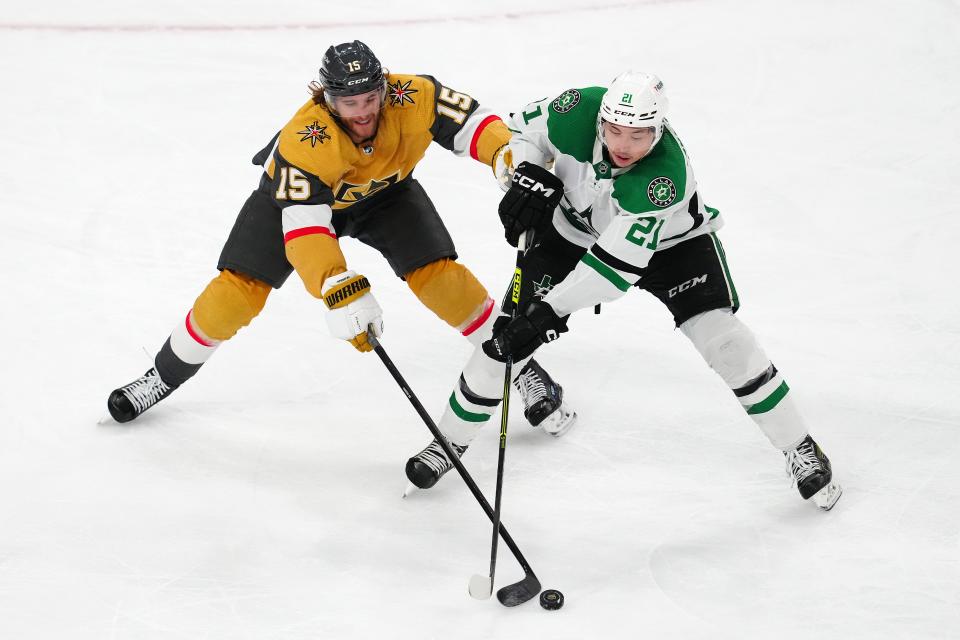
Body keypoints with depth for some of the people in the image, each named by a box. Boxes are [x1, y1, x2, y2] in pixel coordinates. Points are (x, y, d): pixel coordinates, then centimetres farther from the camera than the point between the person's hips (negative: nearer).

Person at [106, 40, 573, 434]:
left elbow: (470, 120, -27)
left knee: (438, 275, -14)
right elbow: (303, 226, -48)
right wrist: (339, 289, -60)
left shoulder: (413, 98, -35)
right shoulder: (302, 141, -42)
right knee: (239, 289, -10)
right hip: (296, 190, -2)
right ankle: (166, 373, 12)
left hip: (385, 191, 2)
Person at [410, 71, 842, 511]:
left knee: (718, 333, -18)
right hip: (574, 225, 3)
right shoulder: (578, 111, -32)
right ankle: (450, 440, 16)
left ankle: (800, 450, -1)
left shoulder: (667, 176, -41)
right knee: (508, 335, -6)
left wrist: (549, 312, -45)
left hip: (667, 237, -3)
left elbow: (619, 263, -41)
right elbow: (525, 127, -8)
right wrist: (529, 176, -28)